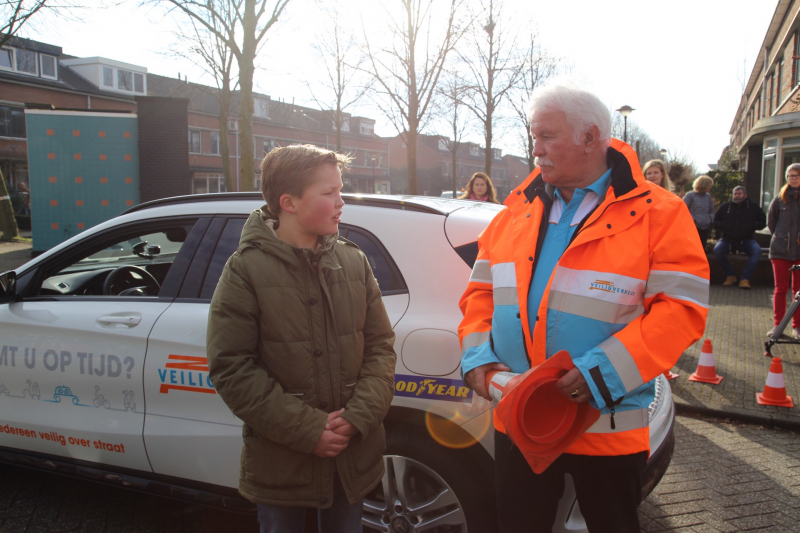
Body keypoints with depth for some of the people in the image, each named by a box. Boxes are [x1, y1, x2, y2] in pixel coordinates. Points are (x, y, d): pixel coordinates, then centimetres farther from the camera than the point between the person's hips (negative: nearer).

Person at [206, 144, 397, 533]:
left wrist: (359, 415, -12)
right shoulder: (246, 270, -11)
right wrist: (307, 429, -17)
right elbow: (230, 367, -14)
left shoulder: (353, 261, 0)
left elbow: (380, 344, 2)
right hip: (281, 465, -3)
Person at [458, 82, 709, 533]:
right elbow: (481, 290, 11)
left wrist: (602, 372, -23)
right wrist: (477, 355, -5)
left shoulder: (657, 213, -7)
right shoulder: (518, 211, 7)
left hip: (608, 426, -3)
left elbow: (681, 307, -14)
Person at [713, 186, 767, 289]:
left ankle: (745, 278, -25)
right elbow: (715, 221, 13)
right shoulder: (725, 207, 7)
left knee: (757, 250, -31)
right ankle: (730, 275, -10)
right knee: (717, 250, -30)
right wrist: (723, 225, -9)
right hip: (728, 240, 0)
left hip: (746, 240, 0)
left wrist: (753, 226, -8)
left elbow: (763, 222, 12)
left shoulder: (753, 207, 7)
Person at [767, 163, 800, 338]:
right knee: (781, 288, 4)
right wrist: (780, 237, 10)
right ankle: (777, 325, 10)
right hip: (781, 250, 1)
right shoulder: (780, 199, 2)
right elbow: (771, 221, 14)